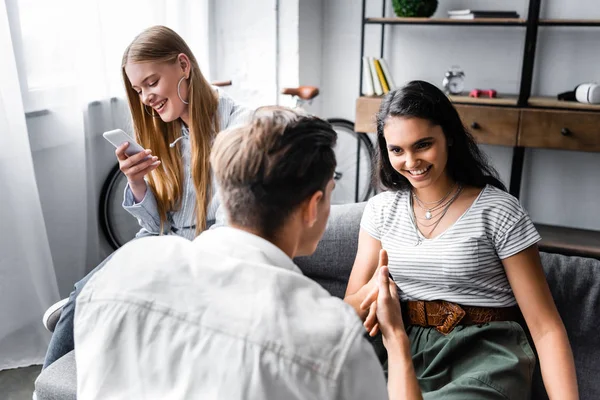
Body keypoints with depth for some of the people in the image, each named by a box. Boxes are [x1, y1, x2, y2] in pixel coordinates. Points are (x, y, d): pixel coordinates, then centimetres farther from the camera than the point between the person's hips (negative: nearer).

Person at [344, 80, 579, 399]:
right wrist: (372, 292, -18)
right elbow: (348, 310, 5)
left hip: (483, 352, -2)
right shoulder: (381, 209, 7)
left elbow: (546, 328, -6)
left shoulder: (499, 211, -5)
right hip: (403, 346, 3)